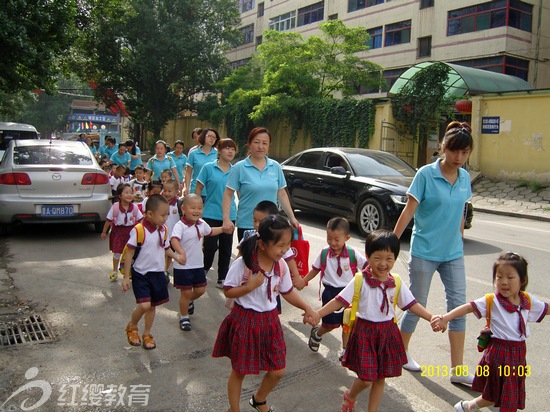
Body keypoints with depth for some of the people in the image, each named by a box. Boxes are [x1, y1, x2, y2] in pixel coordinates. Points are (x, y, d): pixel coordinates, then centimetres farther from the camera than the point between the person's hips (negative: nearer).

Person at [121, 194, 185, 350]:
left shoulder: (163, 230, 1)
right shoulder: (139, 230, -19)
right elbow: (129, 253, -14)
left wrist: (176, 256, -8)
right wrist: (126, 277, -13)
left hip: (158, 273, 6)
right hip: (141, 274, -6)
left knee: (152, 305, 14)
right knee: (144, 305, -15)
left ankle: (147, 334, 32)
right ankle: (132, 327, 16)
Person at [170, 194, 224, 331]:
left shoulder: (202, 224, 3)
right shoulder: (180, 225, -21)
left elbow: (210, 231, 25)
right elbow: (174, 239, -39)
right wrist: (181, 252, -54)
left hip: (198, 264, 7)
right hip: (183, 266, -6)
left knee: (200, 290, 15)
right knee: (186, 292, 3)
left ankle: (189, 301, 48)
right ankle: (184, 317, 24)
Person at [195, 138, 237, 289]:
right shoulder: (208, 168, -3)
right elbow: (198, 189, 0)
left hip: (229, 215, 3)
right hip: (211, 214, -3)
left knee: (226, 249, 8)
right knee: (210, 247, 0)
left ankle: (222, 278, 21)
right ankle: (203, 271, 27)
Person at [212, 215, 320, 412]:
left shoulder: (281, 266, -6)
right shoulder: (242, 264, -22)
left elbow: (288, 292, 6)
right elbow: (228, 291, -12)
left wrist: (308, 308, -6)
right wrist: (249, 287, -28)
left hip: (269, 320, 5)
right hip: (245, 320, -5)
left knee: (278, 371, 12)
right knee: (239, 370, 10)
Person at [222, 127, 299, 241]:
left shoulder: (276, 167, 6)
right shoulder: (239, 168, -4)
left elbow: (282, 194, 12)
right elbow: (228, 195, -4)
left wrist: (292, 218, 9)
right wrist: (226, 219, -15)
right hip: (246, 225, -3)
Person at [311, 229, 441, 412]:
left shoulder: (397, 283, -1)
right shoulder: (360, 281, -13)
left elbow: (412, 304, 4)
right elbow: (339, 301, -14)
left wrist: (431, 317, -10)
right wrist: (317, 314, -23)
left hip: (388, 333, 4)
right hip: (365, 332, -4)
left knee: (380, 377, 12)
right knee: (366, 378, 0)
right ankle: (350, 396, 34)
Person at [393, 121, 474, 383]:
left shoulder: (464, 178, 4)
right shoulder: (426, 174, -12)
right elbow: (409, 210, -12)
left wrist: (459, 241, 19)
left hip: (453, 253, 5)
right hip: (424, 251, -5)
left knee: (458, 305, 4)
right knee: (417, 303, 6)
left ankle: (457, 370, 13)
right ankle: (401, 351, 30)